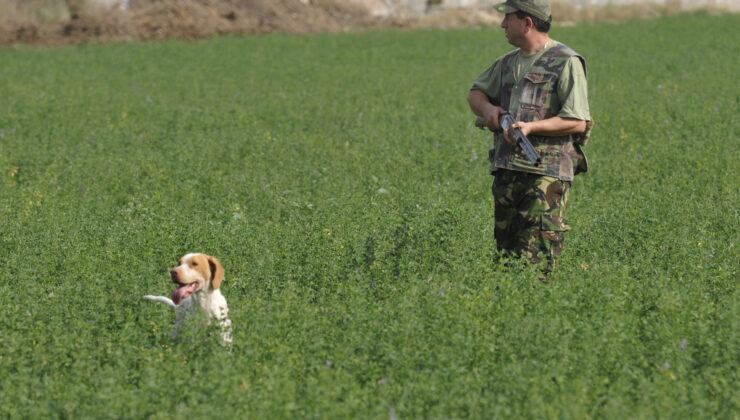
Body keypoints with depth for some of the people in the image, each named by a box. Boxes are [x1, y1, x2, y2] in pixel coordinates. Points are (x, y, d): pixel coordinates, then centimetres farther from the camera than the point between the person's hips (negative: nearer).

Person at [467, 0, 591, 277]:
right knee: (506, 251, 8)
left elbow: (578, 123, -11)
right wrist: (487, 108, 7)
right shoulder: (508, 63, 17)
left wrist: (532, 127, -21)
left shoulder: (566, 62, -5)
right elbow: (475, 93, 31)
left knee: (535, 263, -13)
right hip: (506, 171, 8)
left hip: (547, 174, -7)